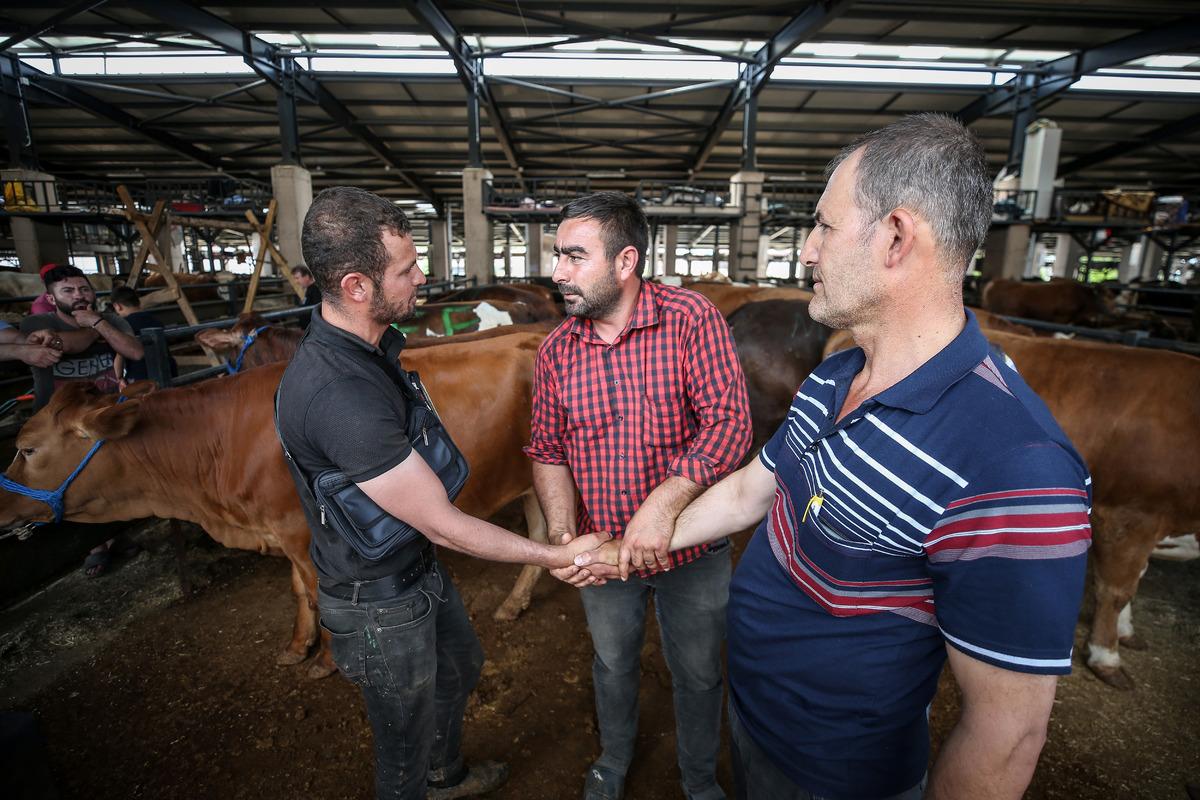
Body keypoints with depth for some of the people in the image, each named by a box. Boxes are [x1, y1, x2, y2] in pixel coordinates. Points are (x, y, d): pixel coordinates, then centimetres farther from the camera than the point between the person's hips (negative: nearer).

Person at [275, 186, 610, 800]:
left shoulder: (368, 342, -5)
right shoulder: (339, 393, -37)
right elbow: (444, 525, -30)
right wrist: (556, 556, -22)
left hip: (418, 567, 10)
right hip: (380, 603, -10)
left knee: (461, 667, 32)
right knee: (406, 732, 18)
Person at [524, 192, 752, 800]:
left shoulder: (692, 320, -17)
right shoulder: (556, 350, -5)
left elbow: (729, 425, -23)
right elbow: (548, 451, 0)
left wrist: (663, 504, -33)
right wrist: (561, 534, -14)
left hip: (692, 550, -2)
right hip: (601, 551, 3)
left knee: (697, 674, 20)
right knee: (613, 664, 27)